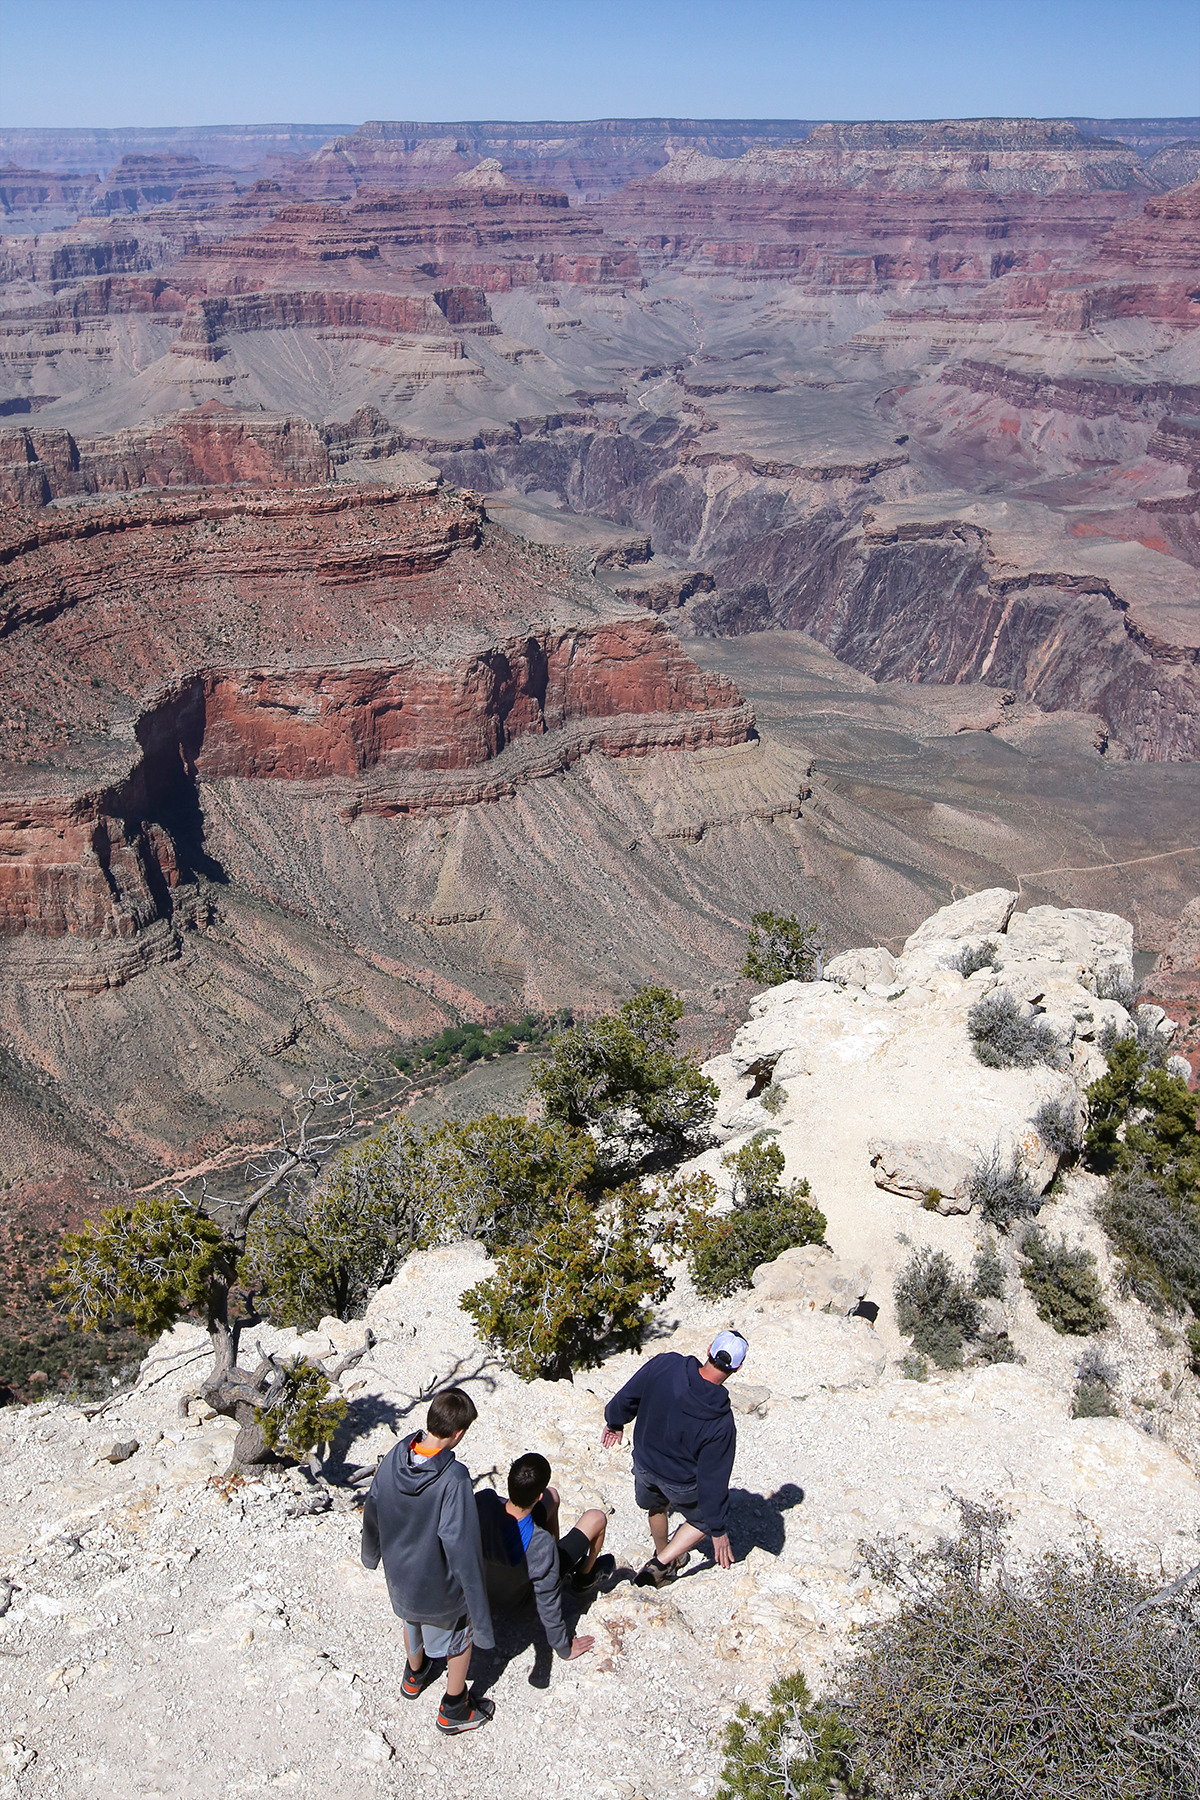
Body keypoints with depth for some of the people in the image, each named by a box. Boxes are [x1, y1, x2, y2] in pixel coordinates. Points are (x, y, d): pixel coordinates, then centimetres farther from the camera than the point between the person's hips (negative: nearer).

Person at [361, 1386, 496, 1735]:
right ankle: (454, 1710, 42)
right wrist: (482, 1616, -23)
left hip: (399, 1576, 5)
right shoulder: (453, 1479, -36)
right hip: (440, 1585, -5)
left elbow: (372, 1512, -1)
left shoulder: (394, 1458, -19)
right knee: (460, 1635, 25)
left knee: (413, 1621, 35)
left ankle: (415, 1676, 60)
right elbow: (462, 1548, -32)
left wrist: (370, 1554, 20)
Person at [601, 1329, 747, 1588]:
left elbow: (628, 1396, -10)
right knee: (704, 1518, 26)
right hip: (681, 1482, -4)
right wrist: (717, 1529, -8)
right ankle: (659, 1566, 17)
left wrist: (615, 1421, 11)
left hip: (644, 1462, 4)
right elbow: (714, 1478, -22)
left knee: (656, 1507, 34)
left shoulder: (665, 1364, -27)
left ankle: (662, 1554, 58)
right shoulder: (721, 1423, -33)